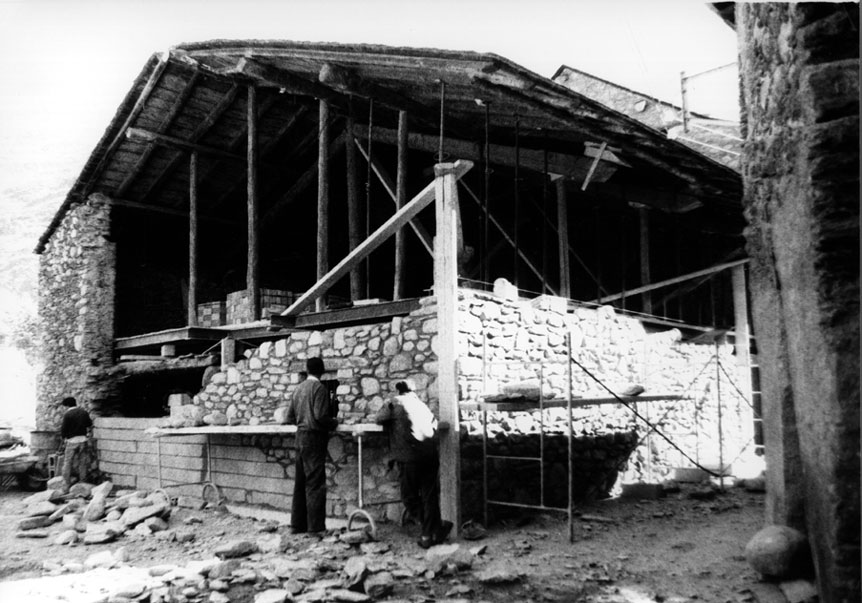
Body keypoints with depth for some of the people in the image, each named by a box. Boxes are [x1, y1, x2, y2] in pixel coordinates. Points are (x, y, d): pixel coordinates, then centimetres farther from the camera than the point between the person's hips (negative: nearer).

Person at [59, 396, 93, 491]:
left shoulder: (68, 415, -11)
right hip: (83, 439, 4)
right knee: (82, 462, 12)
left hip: (72, 440, -4)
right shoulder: (84, 412, 4)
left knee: (67, 463, 3)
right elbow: (90, 425, 11)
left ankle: (66, 487, 2)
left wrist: (64, 437, 9)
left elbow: (63, 429, -10)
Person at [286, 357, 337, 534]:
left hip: (300, 437, 7)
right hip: (314, 438, -7)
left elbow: (290, 418, 14)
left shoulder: (298, 389, 12)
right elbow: (320, 416, -19)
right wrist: (334, 422, -2)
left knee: (301, 482, 12)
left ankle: (298, 524, 18)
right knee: (315, 484, -4)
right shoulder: (320, 388, -11)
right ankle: (316, 527, -2)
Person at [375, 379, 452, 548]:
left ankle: (438, 525, 2)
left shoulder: (394, 404, 4)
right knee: (430, 495, 12)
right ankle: (429, 534, 14)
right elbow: (434, 424, 24)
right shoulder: (421, 405, 17)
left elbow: (379, 419, 12)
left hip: (409, 456, -5)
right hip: (431, 454, 5)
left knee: (410, 496, 8)